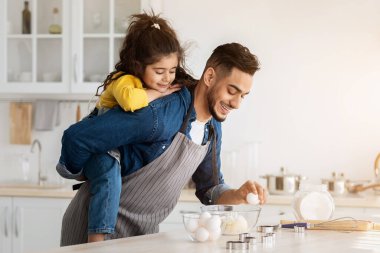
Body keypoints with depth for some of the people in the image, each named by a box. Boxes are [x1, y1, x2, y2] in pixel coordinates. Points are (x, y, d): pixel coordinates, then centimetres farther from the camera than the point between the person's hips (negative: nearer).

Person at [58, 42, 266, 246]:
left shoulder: (213, 129, 2)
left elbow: (210, 189, 14)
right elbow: (76, 138, -28)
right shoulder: (159, 114, -27)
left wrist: (237, 195, -9)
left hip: (146, 231, 8)